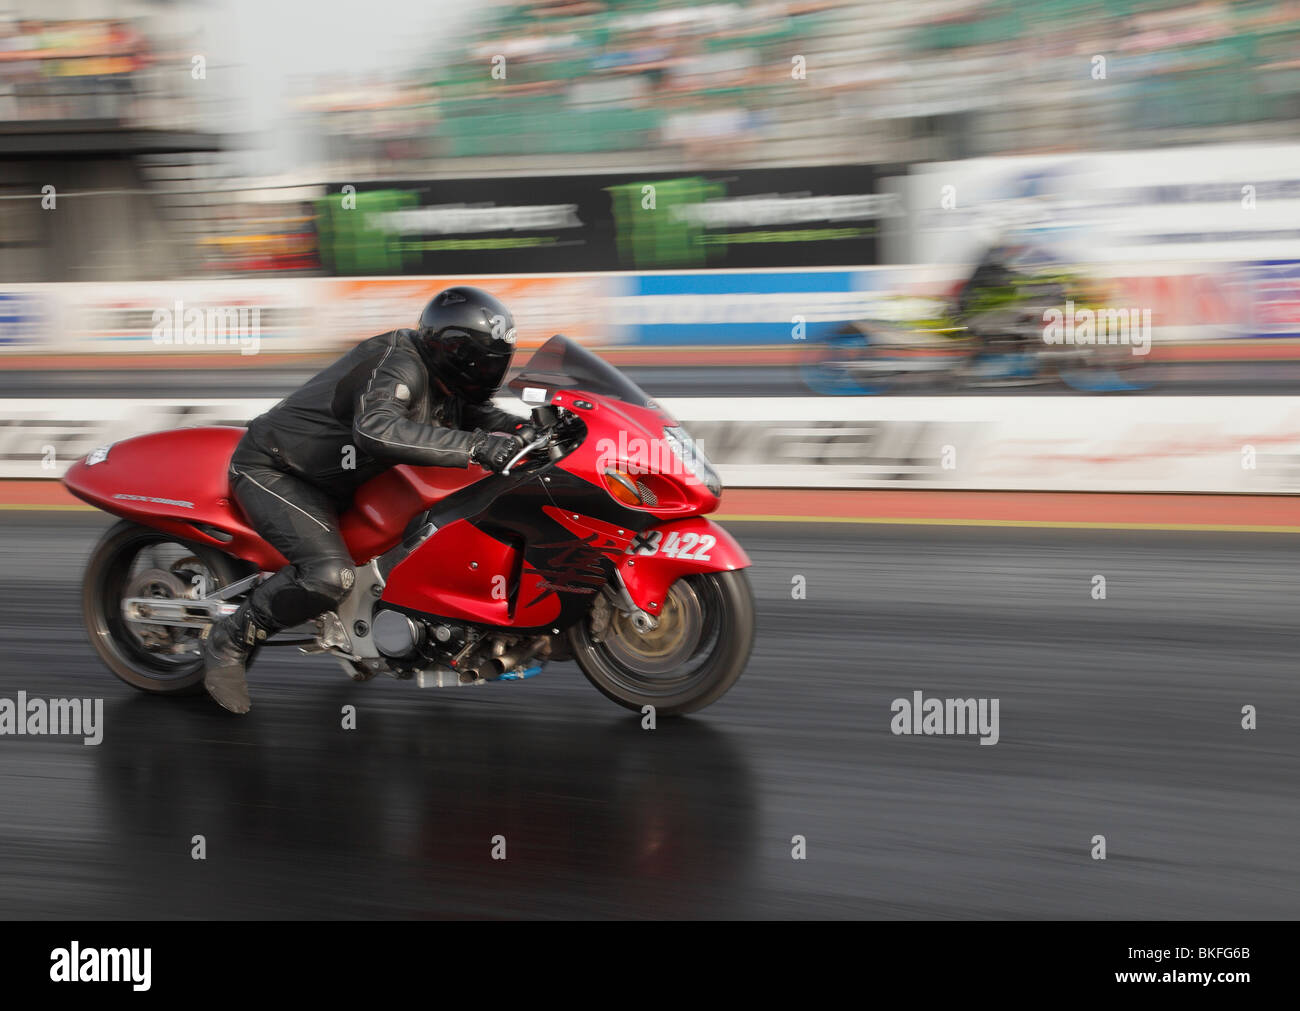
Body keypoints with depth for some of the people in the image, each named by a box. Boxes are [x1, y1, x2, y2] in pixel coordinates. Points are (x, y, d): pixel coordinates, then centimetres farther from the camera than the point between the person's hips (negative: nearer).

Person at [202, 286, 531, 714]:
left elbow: (473, 412, 16)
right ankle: (230, 639, -10)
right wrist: (475, 447, -51)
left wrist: (524, 429, -8)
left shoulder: (438, 375, 1)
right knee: (330, 577, -30)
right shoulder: (400, 365, -28)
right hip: (271, 469, -10)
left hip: (330, 477, 10)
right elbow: (375, 428, -47)